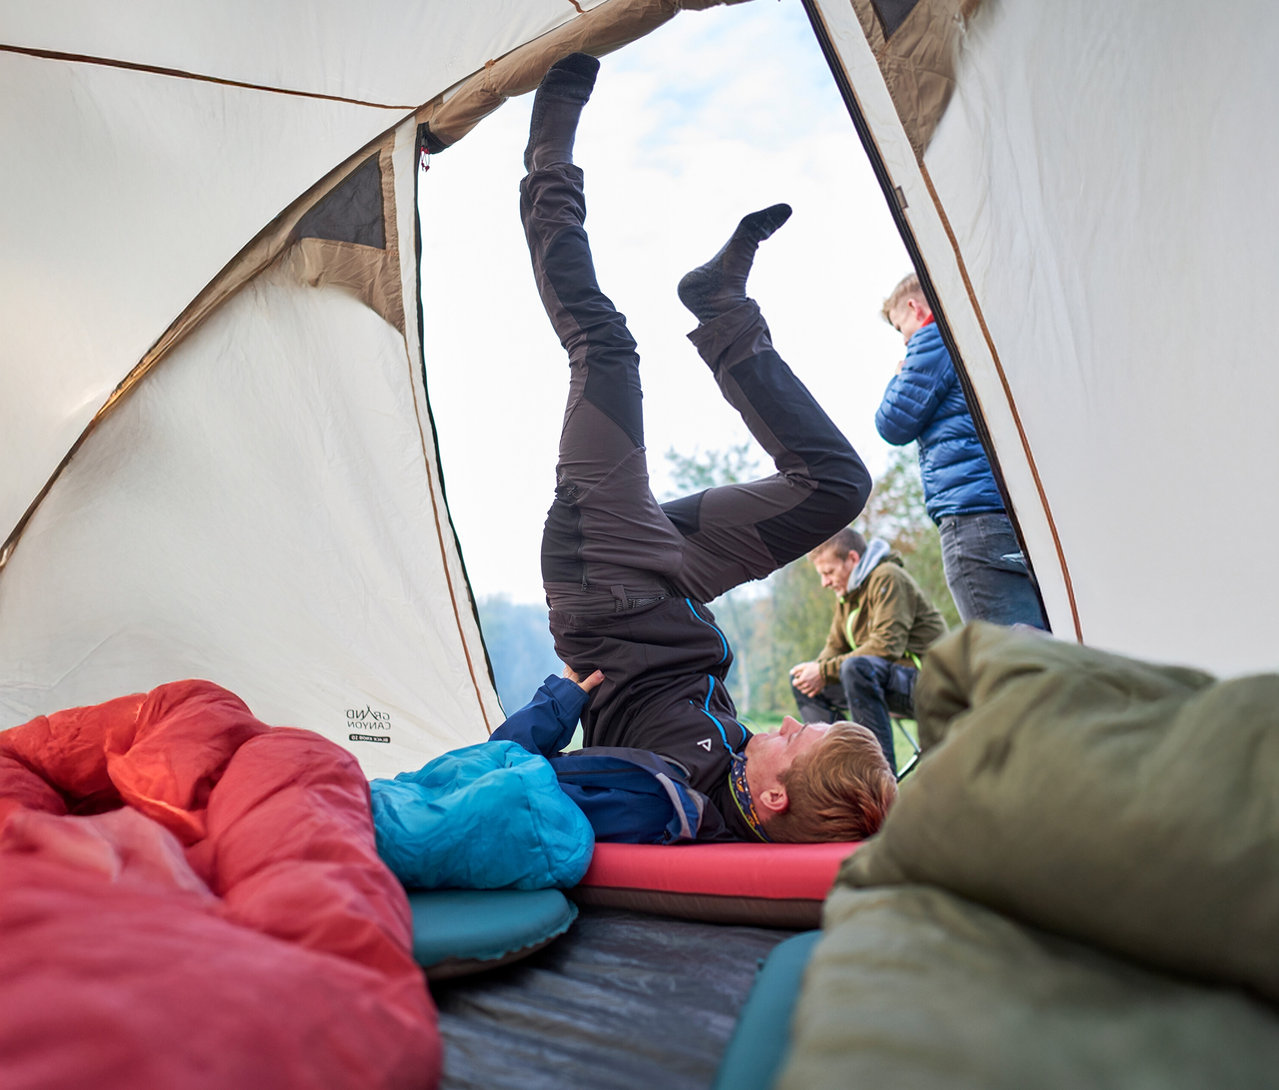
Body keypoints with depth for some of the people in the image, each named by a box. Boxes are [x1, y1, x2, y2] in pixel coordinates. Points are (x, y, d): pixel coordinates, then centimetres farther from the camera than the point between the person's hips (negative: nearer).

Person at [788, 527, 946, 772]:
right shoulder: (847, 593, 14)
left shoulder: (888, 578, -13)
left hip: (922, 678, -9)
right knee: (802, 682, 2)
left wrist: (825, 671, -22)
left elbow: (887, 646, -24)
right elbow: (836, 646, 14)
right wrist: (815, 669, -10)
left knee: (856, 667, -37)